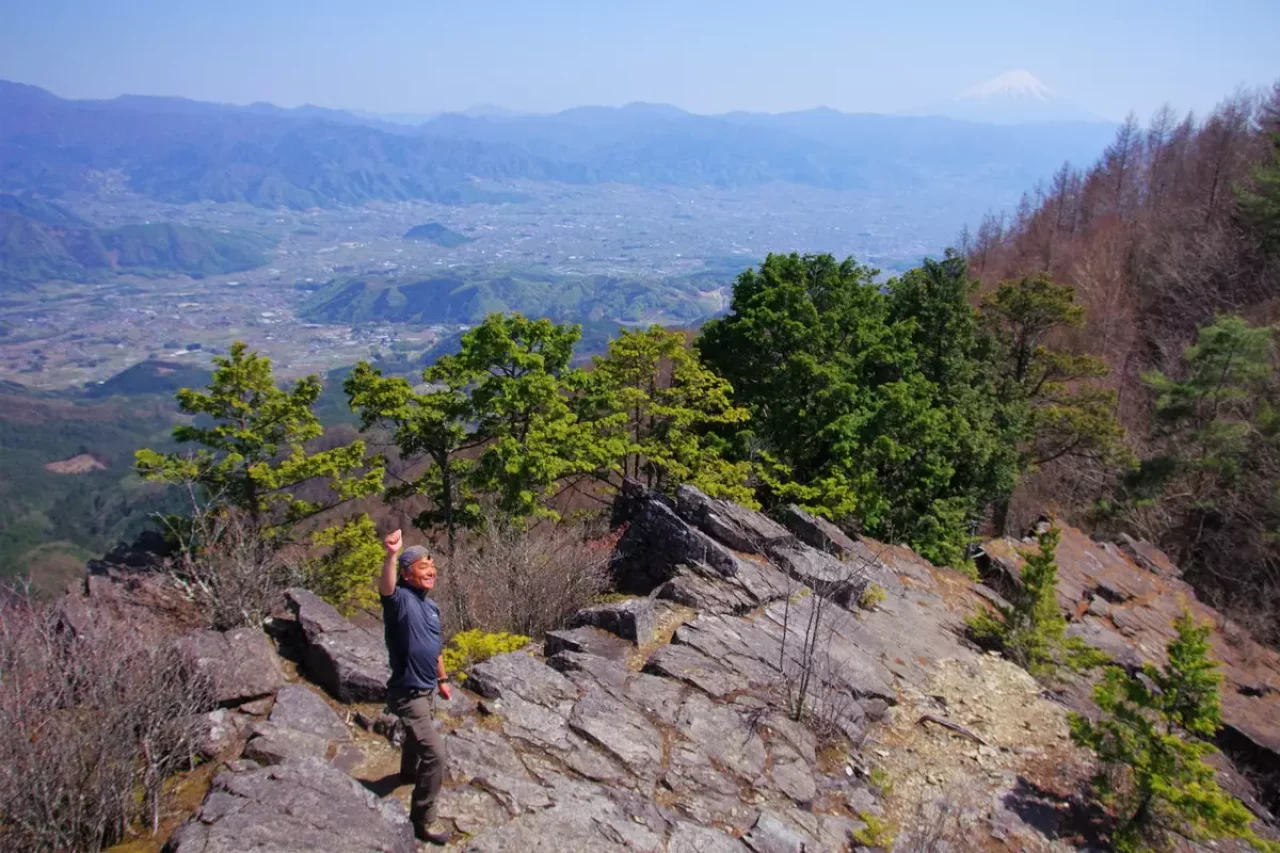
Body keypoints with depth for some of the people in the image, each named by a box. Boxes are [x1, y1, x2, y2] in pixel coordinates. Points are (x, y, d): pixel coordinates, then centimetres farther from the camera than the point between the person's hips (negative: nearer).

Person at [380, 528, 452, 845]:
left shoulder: (431, 606, 4)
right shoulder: (400, 599, -23)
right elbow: (385, 588, -49)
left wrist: (442, 679, 24)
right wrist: (392, 555, -67)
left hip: (426, 689, 9)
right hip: (408, 694, -9)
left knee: (417, 737, 33)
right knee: (434, 754, -11)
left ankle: (409, 772, 62)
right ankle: (421, 823, 2)